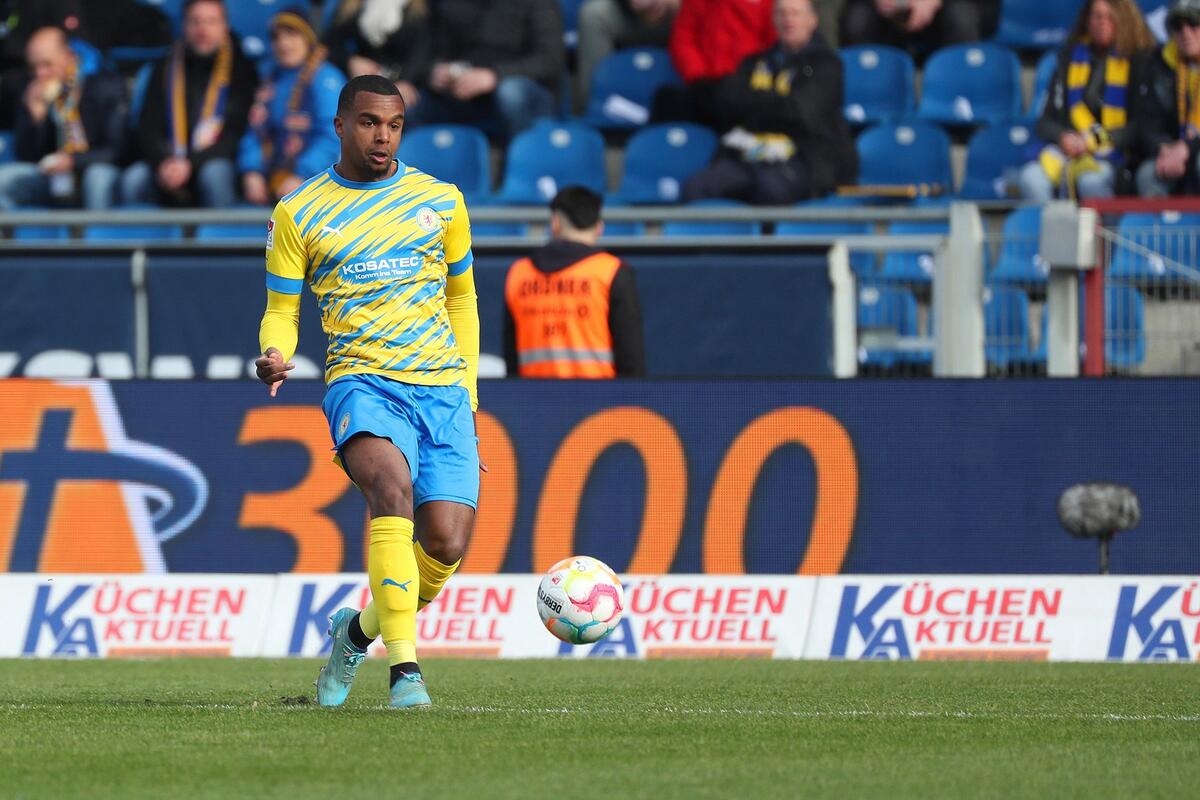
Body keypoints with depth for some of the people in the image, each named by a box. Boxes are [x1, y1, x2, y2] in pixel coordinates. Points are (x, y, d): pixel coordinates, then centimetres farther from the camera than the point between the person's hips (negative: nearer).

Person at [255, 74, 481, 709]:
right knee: (392, 486, -34)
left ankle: (358, 630, 21)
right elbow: (281, 311, 10)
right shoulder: (298, 213, 6)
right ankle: (405, 668, -37)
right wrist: (275, 355, -13)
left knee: (446, 544, -11)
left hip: (442, 386, 3)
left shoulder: (441, 201, 13)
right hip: (361, 380, -3)